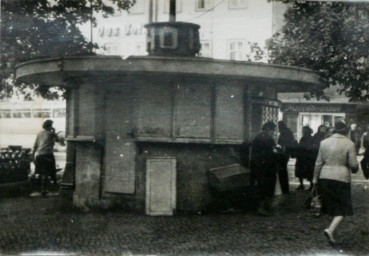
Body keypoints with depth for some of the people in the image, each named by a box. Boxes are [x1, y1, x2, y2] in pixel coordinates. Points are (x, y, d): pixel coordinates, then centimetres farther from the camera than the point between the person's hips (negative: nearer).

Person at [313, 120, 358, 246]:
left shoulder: (324, 142, 4)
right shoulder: (349, 144, -8)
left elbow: (319, 162, 6)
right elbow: (353, 164, -7)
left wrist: (315, 178, 13)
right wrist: (355, 169, 16)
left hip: (325, 178, 5)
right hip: (341, 178, -4)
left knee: (331, 206, 17)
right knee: (342, 208, 3)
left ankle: (332, 231, 25)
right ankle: (331, 229, -17)